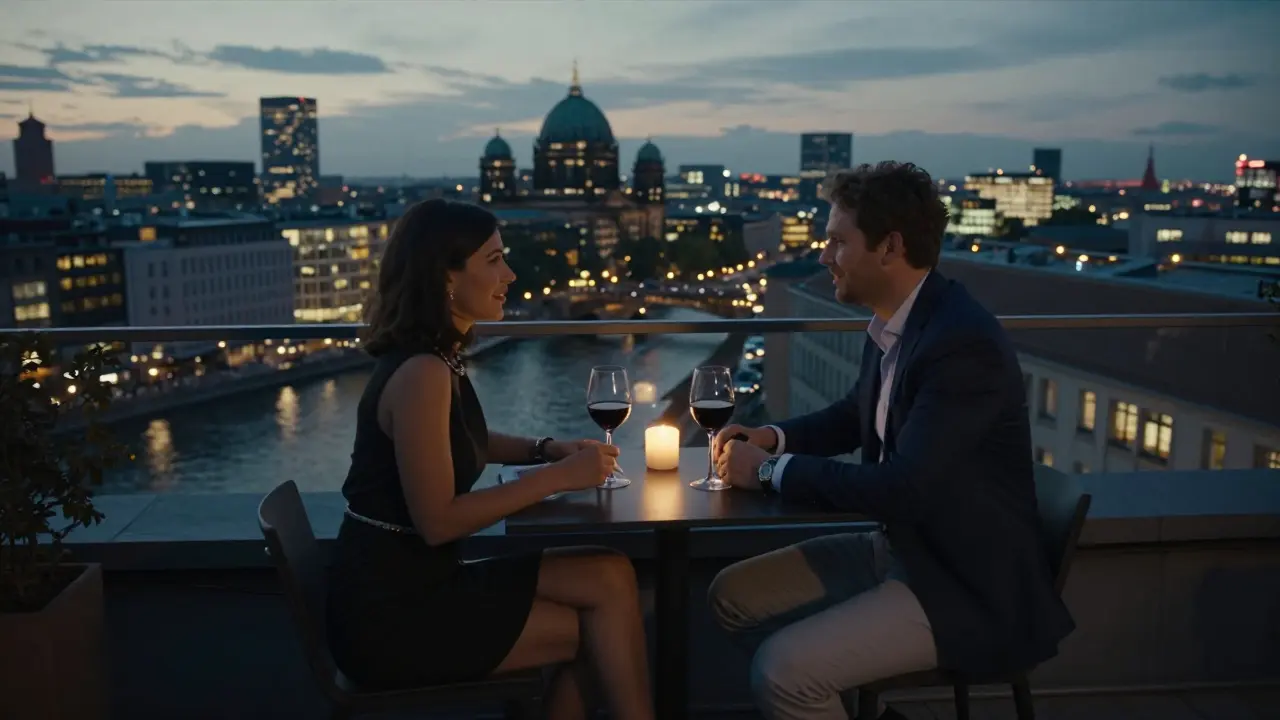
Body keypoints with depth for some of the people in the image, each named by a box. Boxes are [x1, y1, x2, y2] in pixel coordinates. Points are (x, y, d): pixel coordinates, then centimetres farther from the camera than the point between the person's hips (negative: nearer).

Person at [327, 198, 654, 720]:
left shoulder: (441, 358, 7)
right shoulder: (421, 374, -22)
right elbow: (438, 522, -23)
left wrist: (548, 449, 8)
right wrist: (555, 477, -18)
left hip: (419, 581, 8)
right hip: (388, 612, -8)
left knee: (610, 579, -3)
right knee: (596, 627, -4)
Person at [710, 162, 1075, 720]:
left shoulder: (964, 343, -26)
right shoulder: (895, 321, 1)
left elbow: (902, 489, -30)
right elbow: (858, 415, 19)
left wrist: (771, 471, -19)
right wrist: (774, 438, 1)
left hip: (968, 586, -9)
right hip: (901, 547, 9)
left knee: (782, 670, -22)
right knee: (733, 594, 8)